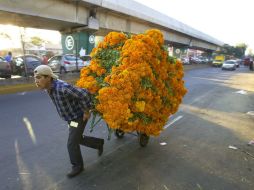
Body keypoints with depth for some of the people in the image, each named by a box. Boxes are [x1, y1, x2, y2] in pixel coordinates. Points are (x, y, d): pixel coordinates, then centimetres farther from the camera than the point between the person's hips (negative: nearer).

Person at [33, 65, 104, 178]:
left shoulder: (62, 88, -34)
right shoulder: (49, 88, -4)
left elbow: (84, 94, -36)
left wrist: (86, 112, -24)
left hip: (79, 117, -9)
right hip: (71, 118, 9)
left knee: (72, 143, 0)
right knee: (78, 139, 21)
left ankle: (77, 166, 24)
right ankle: (99, 143, 42)